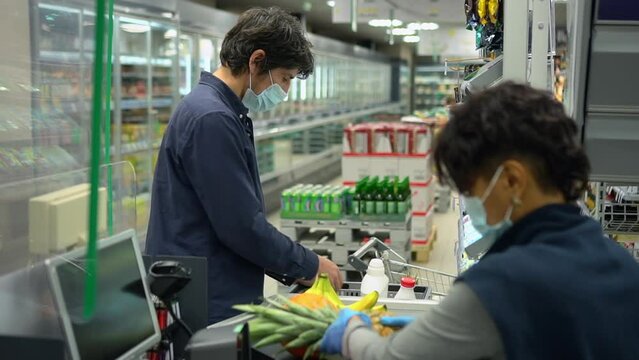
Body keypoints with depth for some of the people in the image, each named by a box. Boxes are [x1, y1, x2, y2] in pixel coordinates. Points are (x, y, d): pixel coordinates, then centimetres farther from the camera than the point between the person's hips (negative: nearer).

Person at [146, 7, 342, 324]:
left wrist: (297, 265, 11)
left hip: (221, 298, 10)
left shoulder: (223, 111, 12)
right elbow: (242, 226, -21)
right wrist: (310, 266, -9)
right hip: (203, 308, -10)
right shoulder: (211, 119, -20)